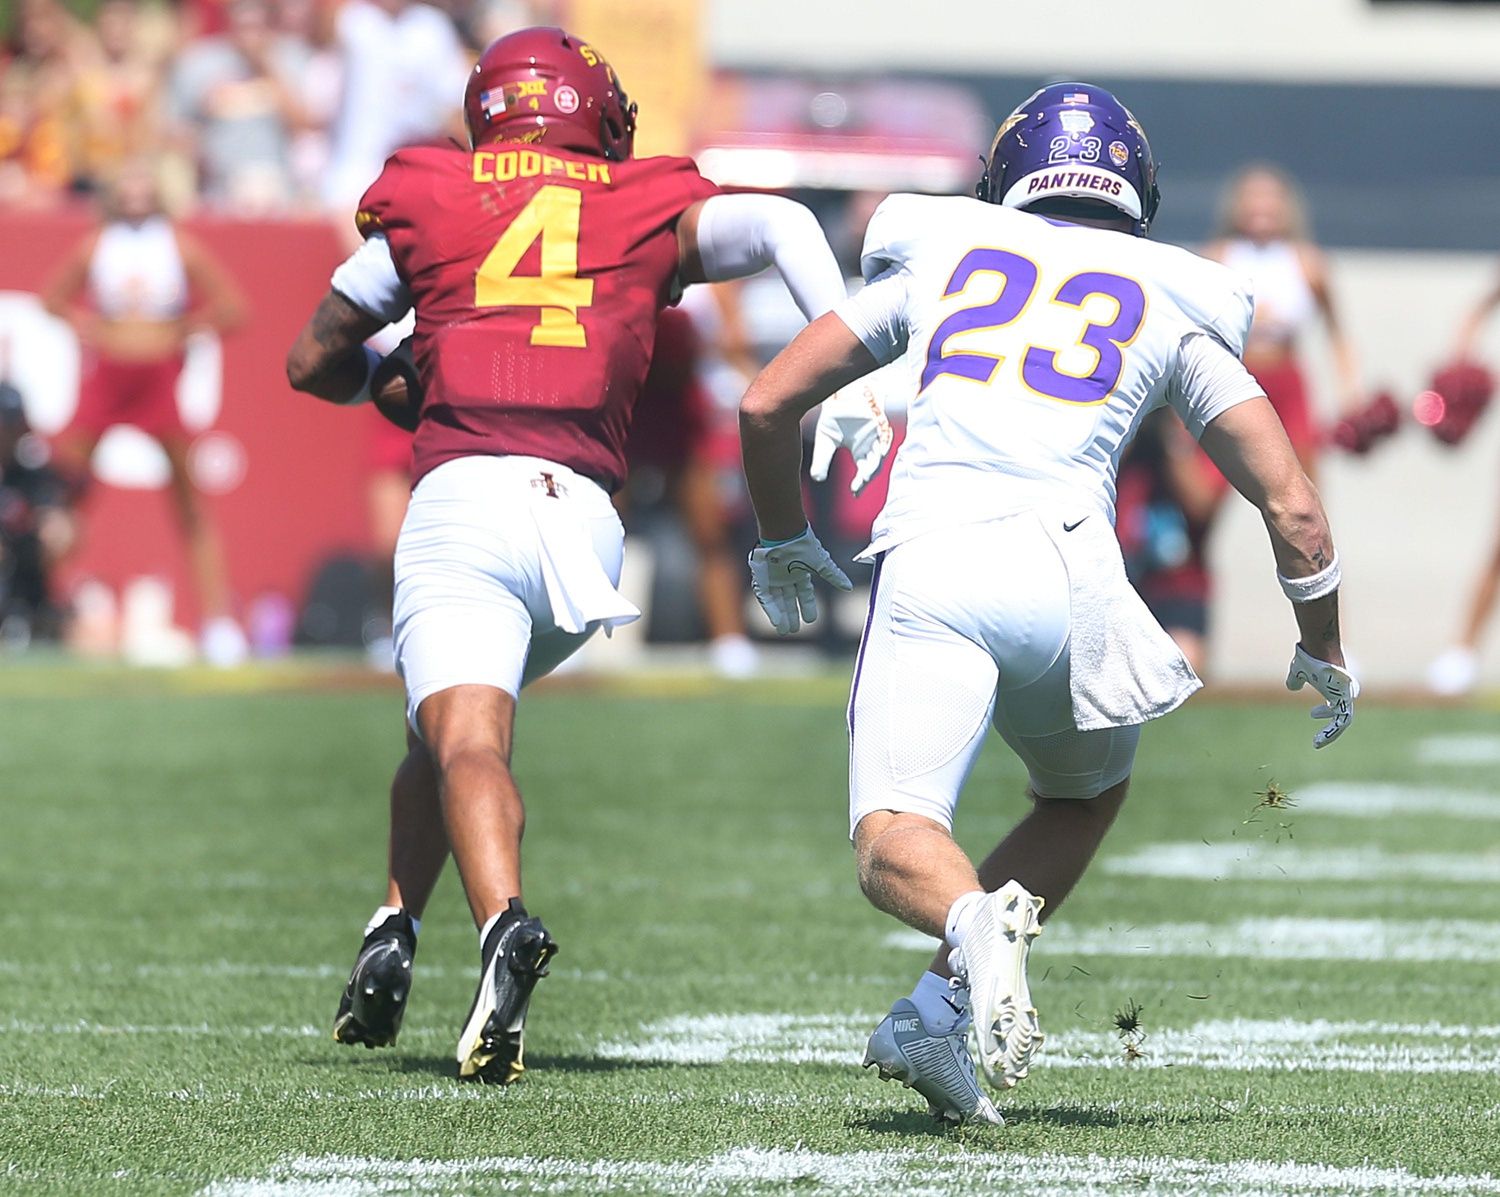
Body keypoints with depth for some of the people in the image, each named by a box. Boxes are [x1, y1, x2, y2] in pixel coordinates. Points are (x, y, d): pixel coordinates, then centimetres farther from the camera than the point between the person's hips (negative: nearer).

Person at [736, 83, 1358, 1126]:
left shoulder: (938, 261, 26)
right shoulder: (1175, 308, 24)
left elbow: (767, 405, 26)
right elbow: (1294, 510, 19)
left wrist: (784, 540, 45)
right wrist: (1324, 656, 35)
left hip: (926, 565, 0)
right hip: (1063, 568, 0)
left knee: (893, 845, -4)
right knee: (1088, 795, 27)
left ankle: (975, 923, -41)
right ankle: (935, 1016, 6)